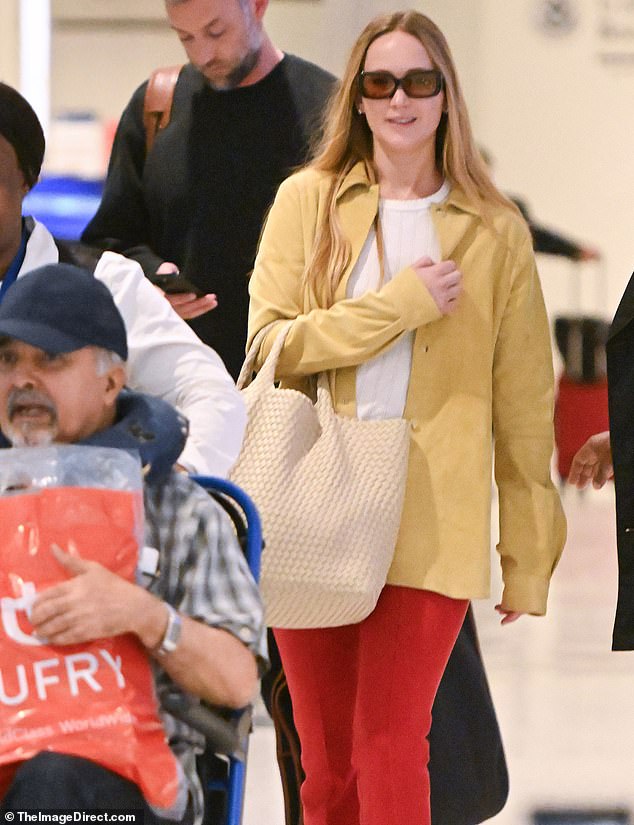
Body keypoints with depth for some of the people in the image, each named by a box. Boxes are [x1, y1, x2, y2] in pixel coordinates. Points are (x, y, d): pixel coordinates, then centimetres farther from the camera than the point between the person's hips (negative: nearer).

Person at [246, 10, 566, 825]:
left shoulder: (495, 232, 5)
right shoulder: (308, 201, 7)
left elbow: (523, 408, 7)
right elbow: (271, 342, -3)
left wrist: (529, 559, 6)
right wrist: (402, 305, -12)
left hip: (429, 530, -1)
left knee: (390, 750, -12)